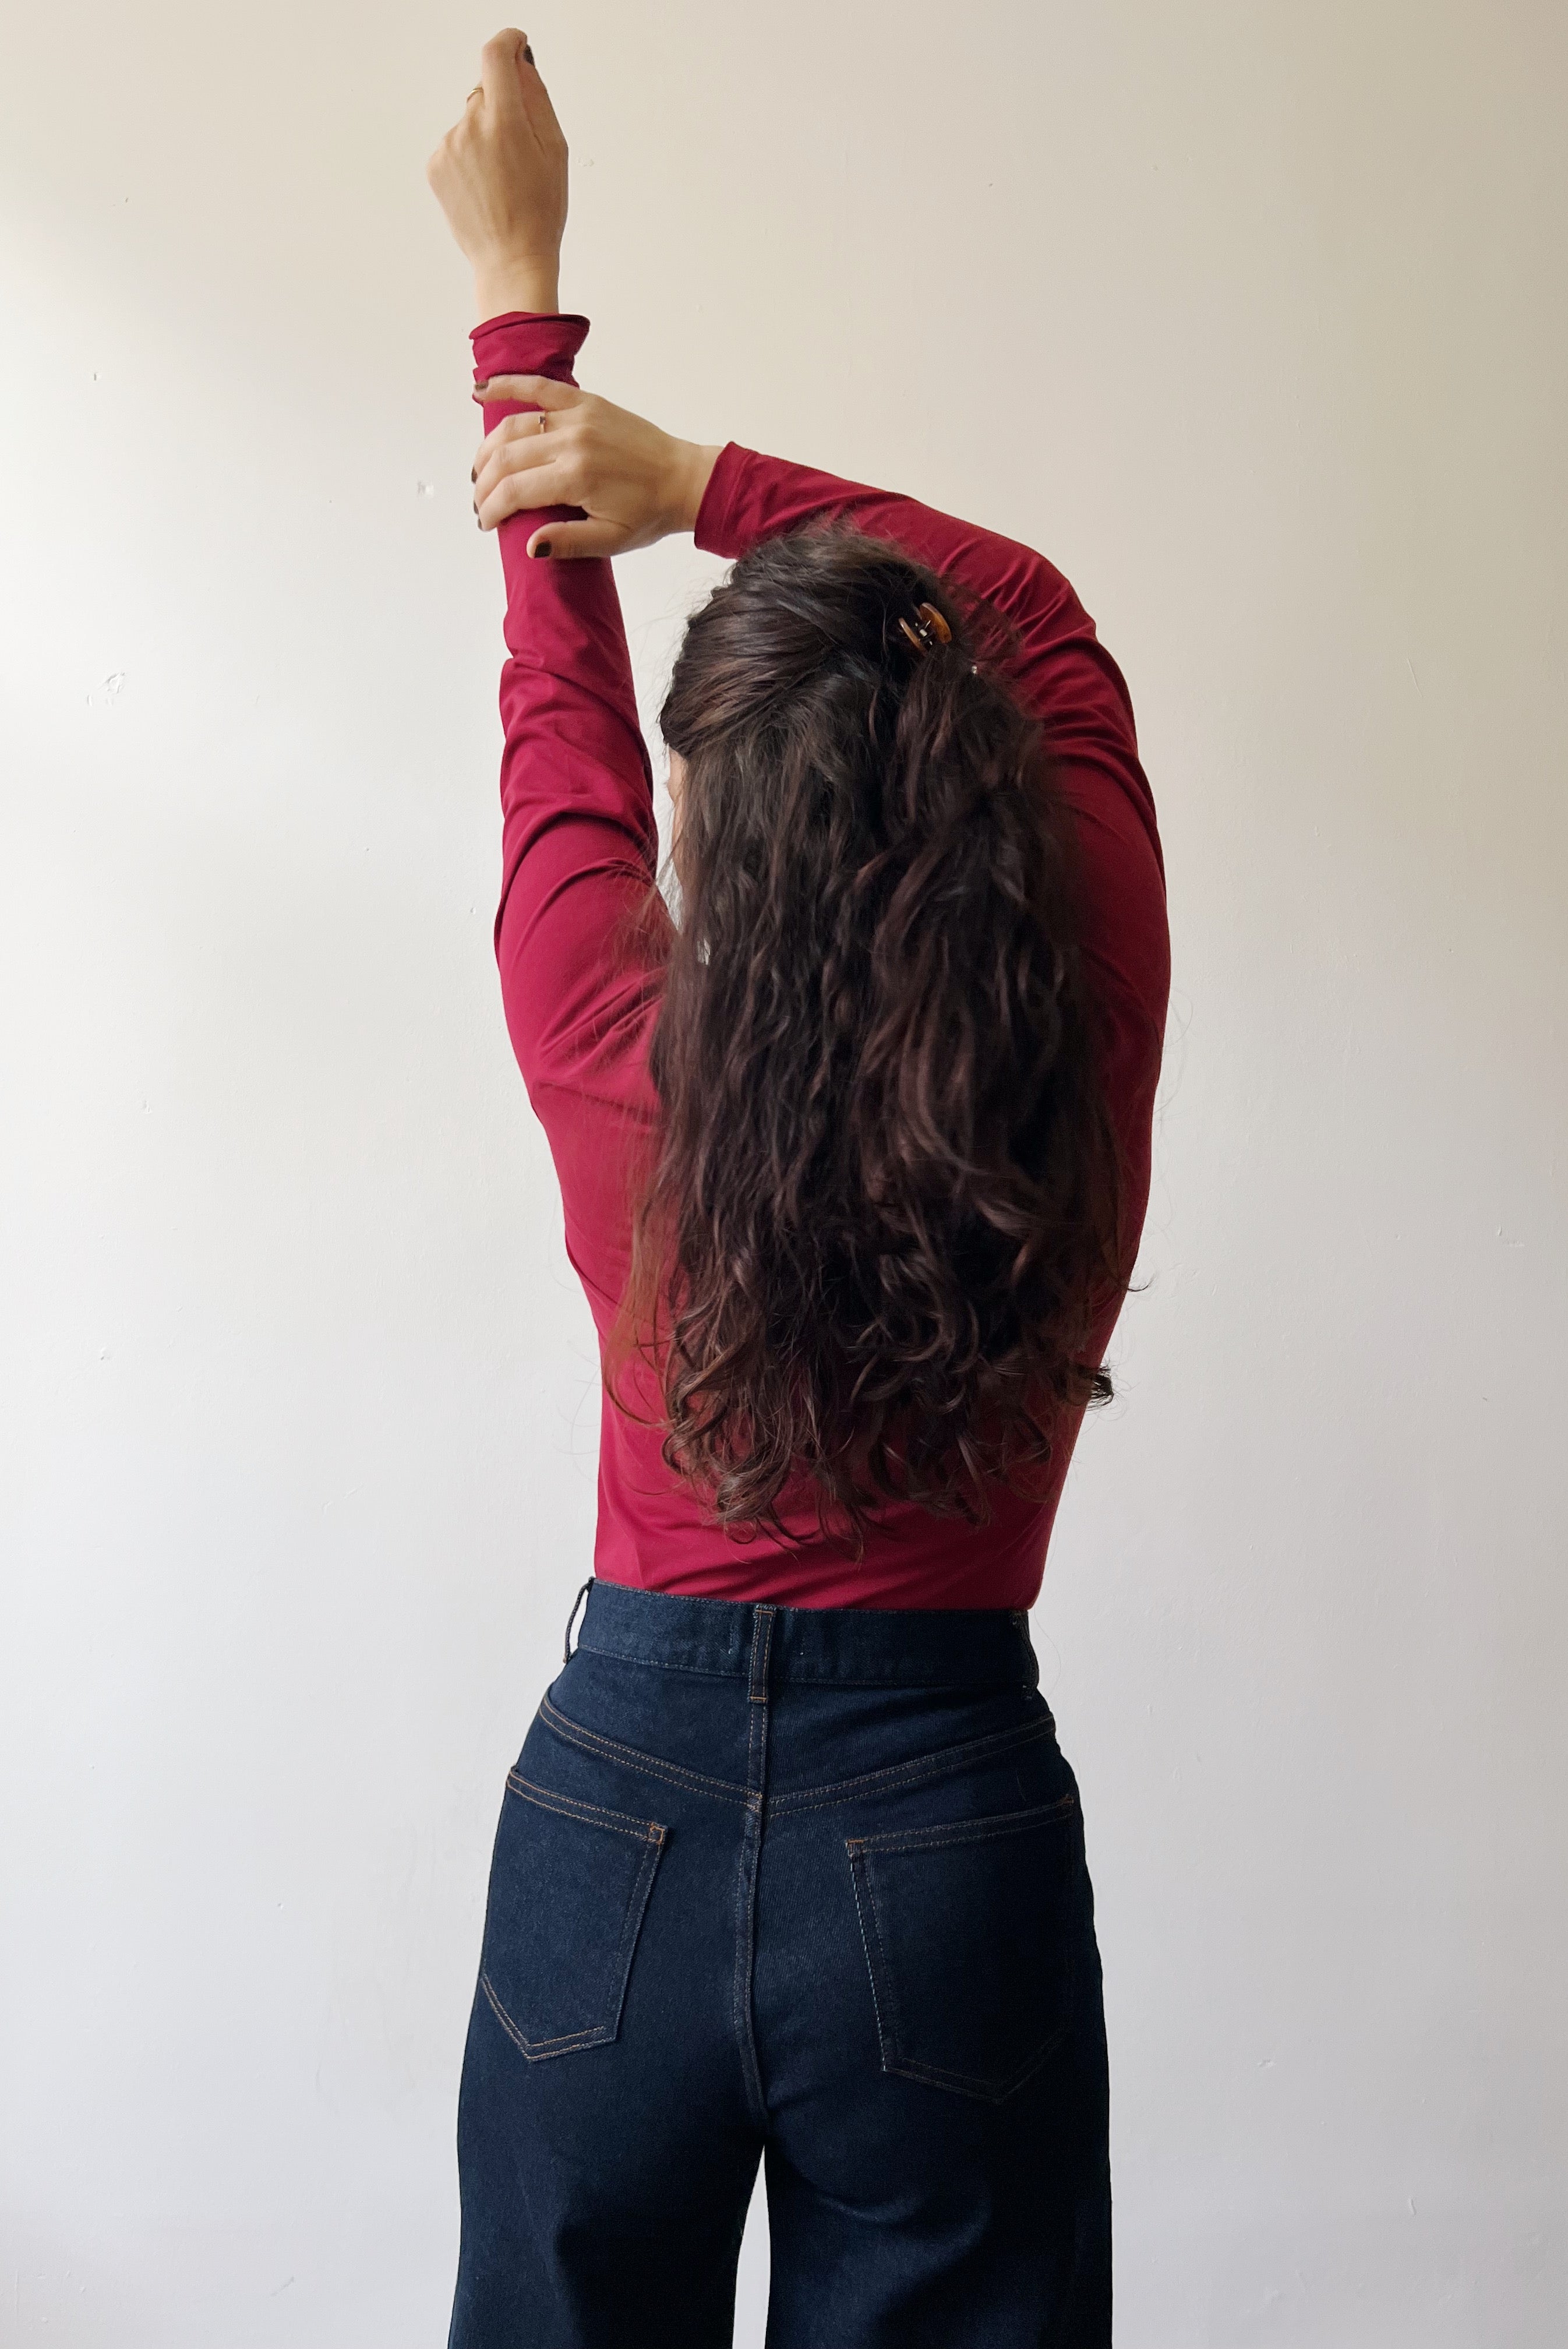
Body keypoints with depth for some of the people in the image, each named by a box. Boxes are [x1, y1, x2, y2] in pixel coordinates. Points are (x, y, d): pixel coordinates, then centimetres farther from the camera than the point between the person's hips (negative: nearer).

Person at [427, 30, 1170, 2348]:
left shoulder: (622, 1064, -15)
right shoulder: (1083, 1062, -14)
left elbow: (557, 697, 2)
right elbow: (1040, 612, 1)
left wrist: (520, 292, 14)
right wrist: (699, 476, -4)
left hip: (623, 1806, 1)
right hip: (948, 1827, 0)